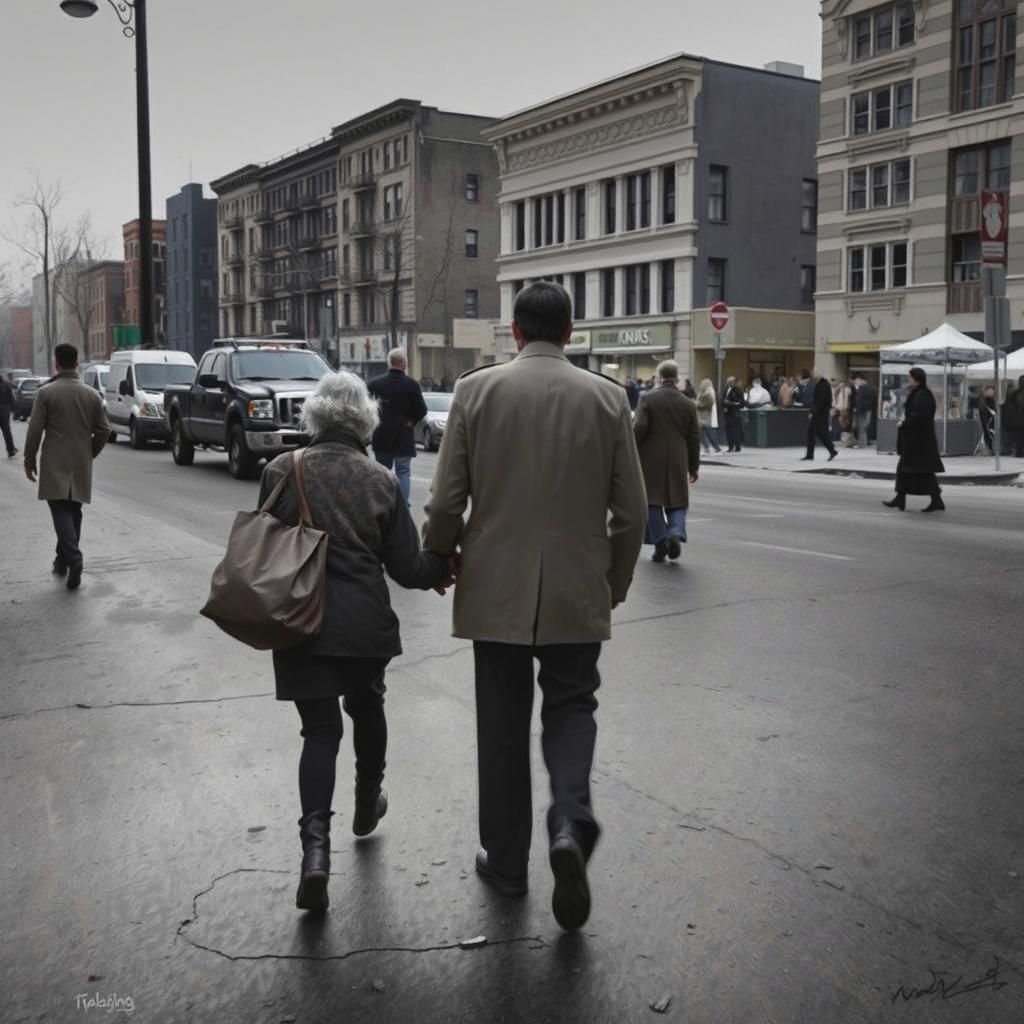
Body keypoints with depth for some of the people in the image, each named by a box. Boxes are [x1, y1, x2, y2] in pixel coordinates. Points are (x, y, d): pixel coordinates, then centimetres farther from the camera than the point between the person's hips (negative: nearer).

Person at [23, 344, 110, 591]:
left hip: (55, 464, -4)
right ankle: (63, 560, 22)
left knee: (61, 510, -6)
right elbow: (103, 430, 5)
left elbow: (35, 430, -9)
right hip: (82, 464, 4)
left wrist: (30, 459, 1)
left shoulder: (46, 392, -8)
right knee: (73, 510, 14)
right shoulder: (92, 394, 4)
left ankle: (73, 557, -24)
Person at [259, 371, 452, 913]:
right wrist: (445, 564, 18)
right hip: (365, 624, 1)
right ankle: (368, 801, 44)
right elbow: (407, 568, -2)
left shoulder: (281, 471, -5)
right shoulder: (381, 481, -3)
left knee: (320, 729, 5)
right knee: (366, 707, 25)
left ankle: (316, 844, -11)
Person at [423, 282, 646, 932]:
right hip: (578, 591, 0)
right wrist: (617, 581, 14)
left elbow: (447, 500, -4)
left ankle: (506, 860, 23)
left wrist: (439, 560, 14)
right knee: (571, 707, 16)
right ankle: (570, 821, -7)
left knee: (504, 721, 12)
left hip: (496, 588, 0)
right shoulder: (606, 396, -2)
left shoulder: (477, 390, -5)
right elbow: (631, 508, 0)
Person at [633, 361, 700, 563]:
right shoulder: (688, 404, 4)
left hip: (651, 460, -2)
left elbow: (638, 429, -13)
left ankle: (660, 542, 5)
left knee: (652, 501, 9)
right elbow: (694, 438, 8)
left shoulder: (648, 399, -6)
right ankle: (676, 533, -11)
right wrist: (694, 466, 16)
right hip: (677, 461, 2)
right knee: (677, 501, 12)